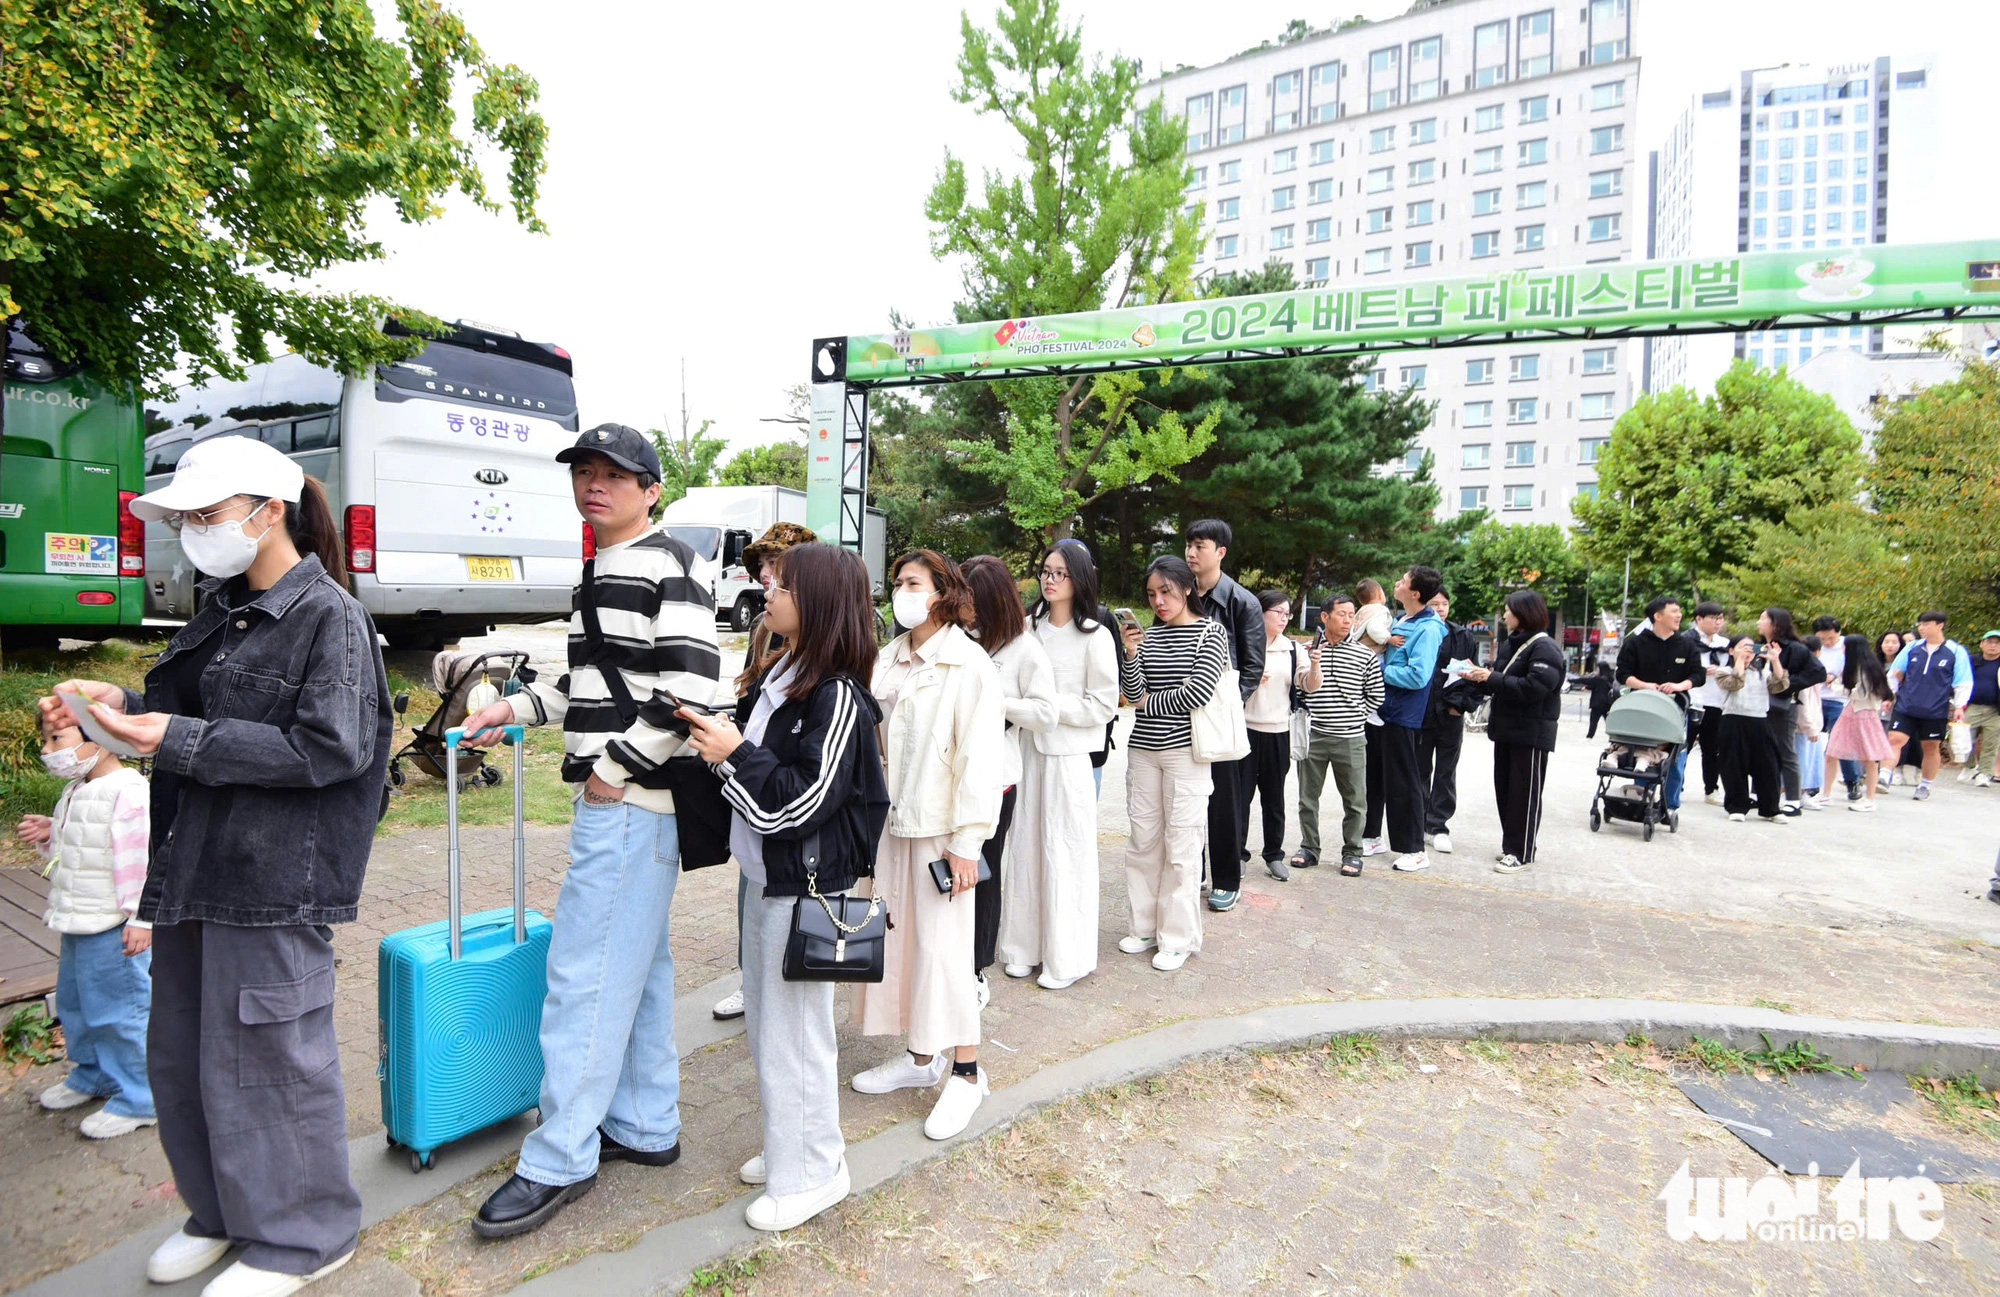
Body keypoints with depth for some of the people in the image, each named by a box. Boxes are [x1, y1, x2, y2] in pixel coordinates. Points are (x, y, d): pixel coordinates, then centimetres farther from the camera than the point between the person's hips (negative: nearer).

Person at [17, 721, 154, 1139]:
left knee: (120, 1012, -1)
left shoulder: (129, 792, -22)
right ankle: (91, 1076, 44)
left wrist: (140, 919, -24)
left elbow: (142, 858, -23)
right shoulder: (73, 792, 10)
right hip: (76, 925, 10)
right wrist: (48, 835, 3)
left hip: (113, 929, -10)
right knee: (74, 1005, 24)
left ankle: (138, 1100, 11)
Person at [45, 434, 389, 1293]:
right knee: (180, 1054, 19)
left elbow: (327, 748, -20)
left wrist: (179, 741, -20)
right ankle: (223, 1213, 40)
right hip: (194, 868, 9)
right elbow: (189, 716, 19)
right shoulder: (218, 612, 12)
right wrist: (120, 704, 0)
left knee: (263, 1058, 3)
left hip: (276, 883, -8)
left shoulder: (329, 617, -13)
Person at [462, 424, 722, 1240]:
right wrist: (517, 709, 15)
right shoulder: (603, 570, 17)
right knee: (637, 966, 16)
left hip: (630, 802, -10)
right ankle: (645, 1127, 29)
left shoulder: (665, 569, -13)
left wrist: (618, 768, -18)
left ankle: (559, 1161, 9)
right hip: (611, 802, 10)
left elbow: (693, 687, -22)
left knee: (586, 973, -4)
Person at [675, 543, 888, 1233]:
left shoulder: (837, 696, -21)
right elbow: (748, 745, 19)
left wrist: (734, 753, -20)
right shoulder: (778, 677, 6)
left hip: (805, 887, -9)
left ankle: (811, 1173, 24)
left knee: (792, 1031, 4)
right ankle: (788, 1145, 41)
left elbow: (802, 804, -25)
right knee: (764, 1021, 21)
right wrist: (710, 729, 1)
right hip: (766, 878, 10)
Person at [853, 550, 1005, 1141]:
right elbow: (867, 737, 8)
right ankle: (921, 1057, 29)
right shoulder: (888, 660, 6)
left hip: (939, 827, -6)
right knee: (898, 941, 13)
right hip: (890, 822, 6)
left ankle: (965, 1071, 16)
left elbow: (981, 757, -14)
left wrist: (966, 841, -16)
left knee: (942, 946, 0)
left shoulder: (969, 665, -11)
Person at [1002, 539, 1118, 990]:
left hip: (1070, 755, -5)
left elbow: (1103, 706, -9)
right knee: (1025, 846, 8)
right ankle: (1026, 944, 22)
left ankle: (1067, 957, 14)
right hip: (1028, 749, 5)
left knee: (1065, 852, 1)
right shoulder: (1030, 627, 8)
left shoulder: (1095, 636, -7)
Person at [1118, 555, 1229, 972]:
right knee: (1143, 840, 10)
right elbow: (1133, 694, 2)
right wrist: (1130, 655, -13)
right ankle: (1146, 926, 23)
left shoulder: (1210, 633, -3)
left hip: (1184, 750, -4)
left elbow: (1198, 693, -13)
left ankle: (1178, 938, 11)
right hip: (1143, 749, 5)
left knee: (1181, 845, 0)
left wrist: (1149, 702, -3)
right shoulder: (1148, 636, 9)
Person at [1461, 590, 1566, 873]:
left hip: (1531, 733, -8)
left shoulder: (1545, 648, -12)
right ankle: (1512, 845, 23)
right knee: (1504, 789, 12)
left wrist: (1492, 678, -22)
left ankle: (1521, 852, 4)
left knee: (1525, 793, -2)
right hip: (1506, 728, 8)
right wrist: (1477, 678, 0)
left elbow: (1534, 688, -24)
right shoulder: (1510, 644, 13)